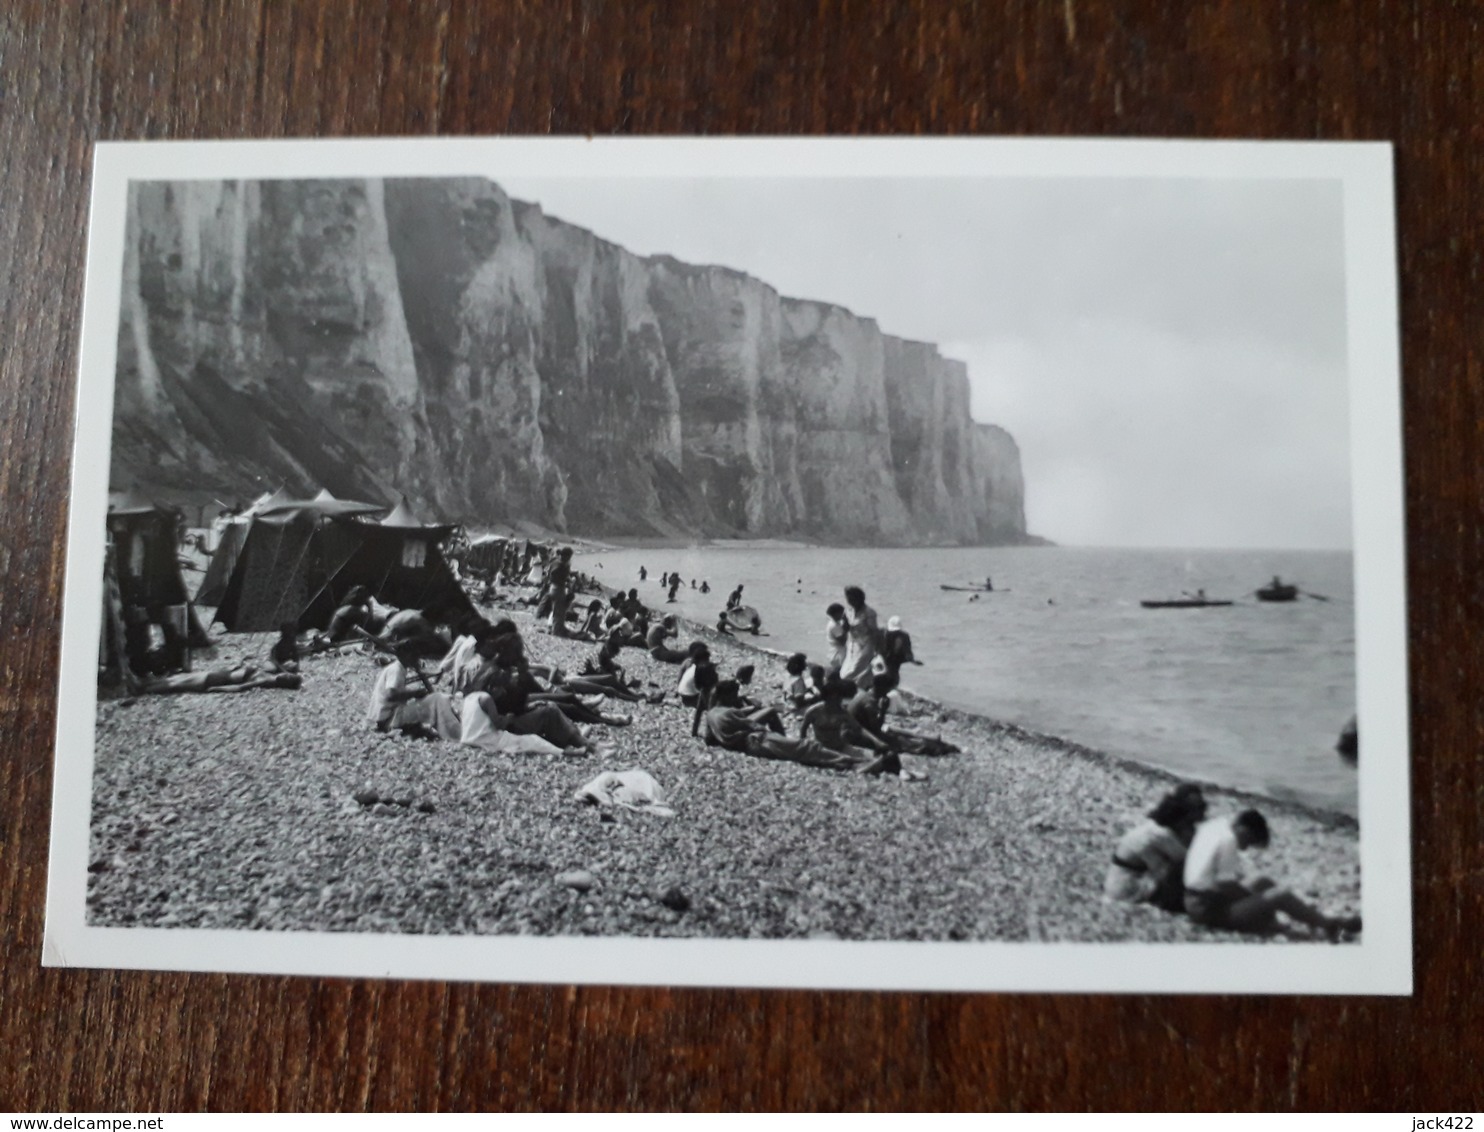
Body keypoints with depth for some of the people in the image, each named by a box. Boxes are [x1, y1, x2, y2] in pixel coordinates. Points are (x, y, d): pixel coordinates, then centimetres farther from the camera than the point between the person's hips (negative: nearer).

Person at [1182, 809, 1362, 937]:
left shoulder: (1214, 826, 8)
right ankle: (1329, 924, 5)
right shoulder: (1228, 840, -19)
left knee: (1263, 884, 18)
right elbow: (1226, 884, -21)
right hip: (1212, 909, -10)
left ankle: (1312, 915, 21)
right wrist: (1252, 895, -7)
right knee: (1281, 896, -9)